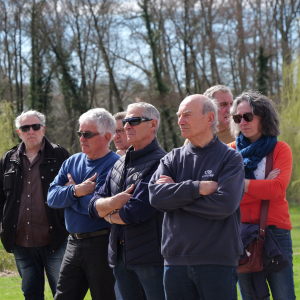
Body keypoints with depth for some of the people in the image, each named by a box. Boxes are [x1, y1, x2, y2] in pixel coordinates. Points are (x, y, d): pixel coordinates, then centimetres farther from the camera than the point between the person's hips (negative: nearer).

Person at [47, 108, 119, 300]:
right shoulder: (72, 162, 12)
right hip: (74, 244, 7)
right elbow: (52, 197, 1)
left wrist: (69, 191, -5)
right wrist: (77, 190, -16)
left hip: (102, 245, -7)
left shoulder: (114, 165, -12)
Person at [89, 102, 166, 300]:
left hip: (151, 257, -8)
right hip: (121, 257, 8)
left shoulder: (160, 163, -12)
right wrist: (115, 201, -12)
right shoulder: (121, 164, 16)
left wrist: (109, 215, 1)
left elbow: (136, 213, -19)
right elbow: (95, 207, 10)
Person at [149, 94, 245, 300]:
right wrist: (198, 188, -14)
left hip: (217, 261, -4)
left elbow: (225, 203, -15)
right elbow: (156, 196, -5)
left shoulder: (230, 158, 0)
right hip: (175, 259, 4)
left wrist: (175, 194, -8)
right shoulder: (172, 159, 12)